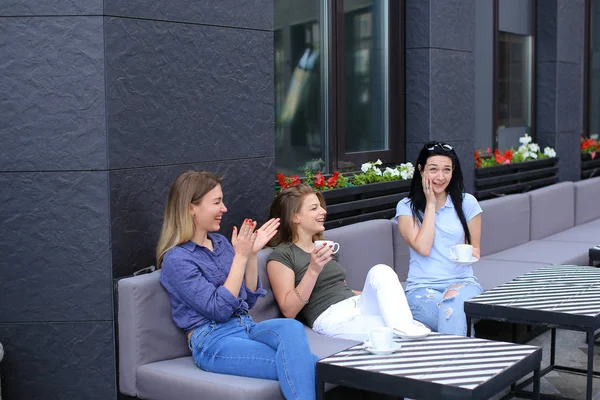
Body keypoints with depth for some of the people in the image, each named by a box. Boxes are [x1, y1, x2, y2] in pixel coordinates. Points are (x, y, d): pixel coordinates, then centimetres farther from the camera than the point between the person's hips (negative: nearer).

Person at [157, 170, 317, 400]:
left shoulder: (220, 243, 14)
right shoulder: (176, 260, -8)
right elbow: (219, 310, -15)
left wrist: (252, 253, 2)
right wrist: (240, 256, -14)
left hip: (246, 328, 6)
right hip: (214, 343, -6)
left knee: (291, 327, -31)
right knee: (299, 364, -28)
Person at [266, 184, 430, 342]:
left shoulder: (323, 248, 24)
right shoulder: (281, 256, -2)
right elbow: (288, 311, -11)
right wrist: (313, 270, -22)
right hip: (331, 319, -8)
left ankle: (404, 326, -40)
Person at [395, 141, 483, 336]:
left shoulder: (467, 202, 9)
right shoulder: (406, 207, 6)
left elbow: (475, 249, 13)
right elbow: (423, 247, -9)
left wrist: (470, 253, -12)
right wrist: (430, 203, -4)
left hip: (462, 282, 1)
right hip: (422, 287, -1)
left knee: (453, 300, -37)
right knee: (453, 312, -36)